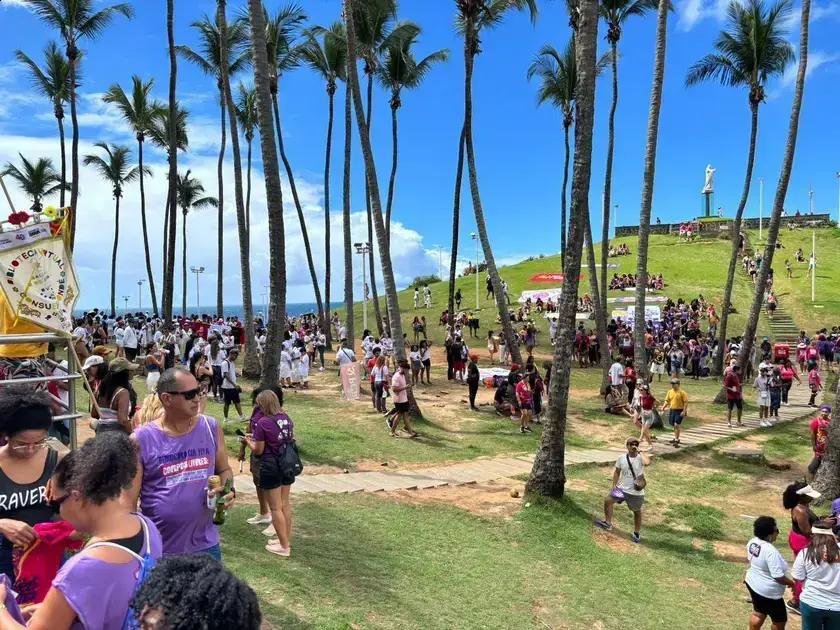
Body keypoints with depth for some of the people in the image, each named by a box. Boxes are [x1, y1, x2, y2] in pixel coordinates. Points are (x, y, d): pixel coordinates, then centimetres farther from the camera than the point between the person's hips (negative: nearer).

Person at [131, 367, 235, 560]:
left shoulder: (211, 428, -3)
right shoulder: (141, 440, -12)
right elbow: (128, 498, -7)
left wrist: (229, 490, -10)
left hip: (205, 545, 3)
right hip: (158, 550, -3)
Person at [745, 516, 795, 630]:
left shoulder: (752, 542, -4)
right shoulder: (771, 551, -31)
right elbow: (778, 577, -28)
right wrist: (791, 583, -10)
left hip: (752, 583, 8)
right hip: (768, 591, -8)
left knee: (758, 613, 25)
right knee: (780, 620, 13)